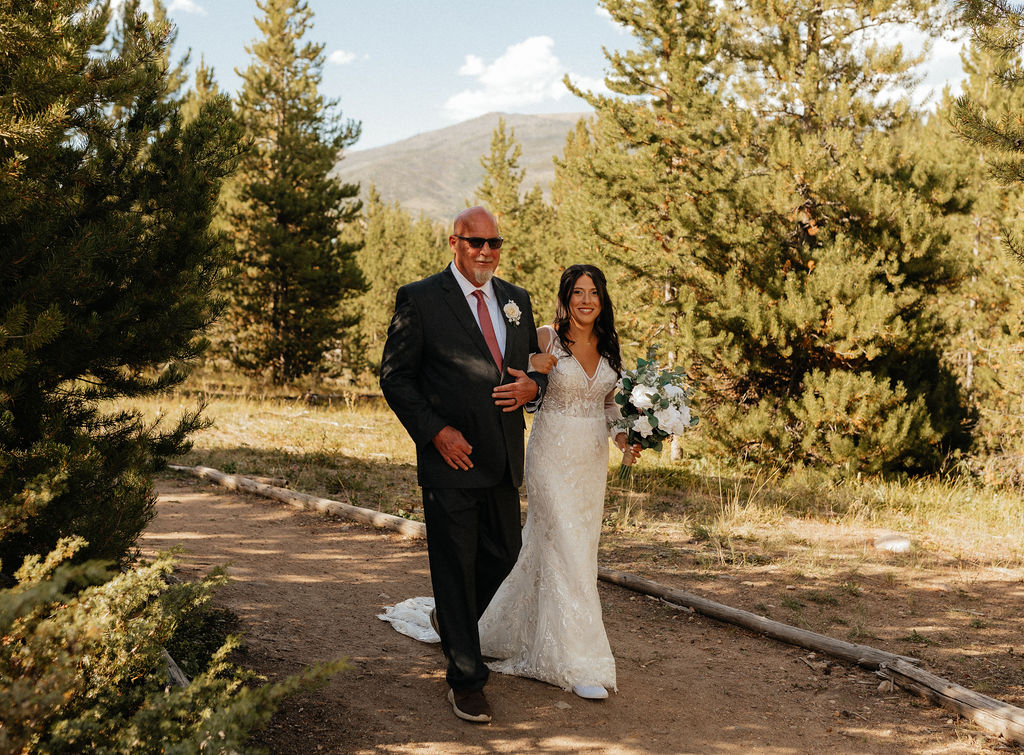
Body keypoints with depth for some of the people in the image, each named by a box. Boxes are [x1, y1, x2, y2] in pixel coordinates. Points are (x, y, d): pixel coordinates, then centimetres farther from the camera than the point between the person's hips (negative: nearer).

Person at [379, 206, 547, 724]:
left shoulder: (516, 300, 12)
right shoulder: (420, 299, -5)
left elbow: (535, 365, 20)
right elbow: (395, 377, -5)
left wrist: (532, 386, -4)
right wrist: (436, 431, -15)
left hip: (504, 461, 6)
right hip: (452, 457, -6)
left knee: (505, 554, 15)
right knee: (455, 565, 1)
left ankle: (451, 621, 44)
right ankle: (466, 679, 13)